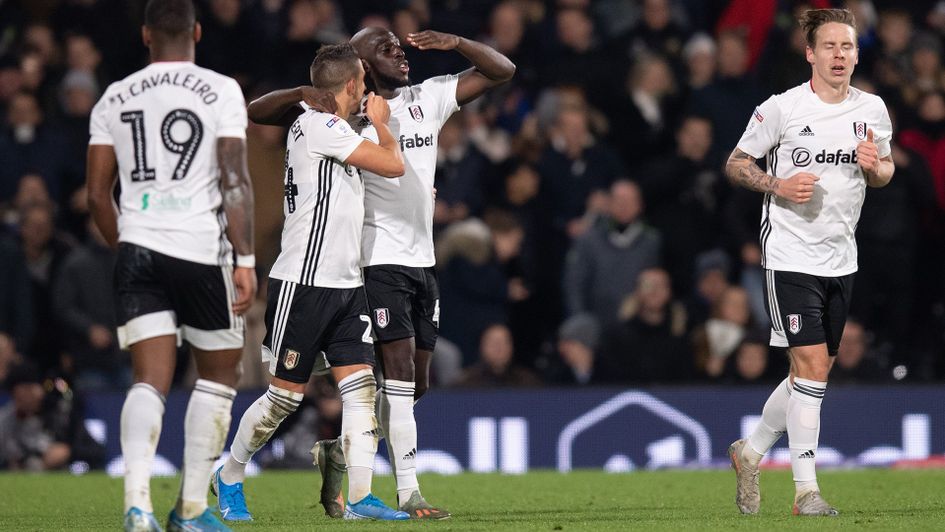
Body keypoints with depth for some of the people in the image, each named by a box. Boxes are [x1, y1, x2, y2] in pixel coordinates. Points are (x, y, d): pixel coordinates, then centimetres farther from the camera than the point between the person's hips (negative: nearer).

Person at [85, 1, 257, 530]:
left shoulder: (115, 99, 10)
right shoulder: (221, 91, -2)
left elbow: (98, 193, 11)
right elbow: (235, 180, -9)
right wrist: (246, 260, -9)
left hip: (138, 249, 3)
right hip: (201, 249, -3)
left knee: (150, 381, 1)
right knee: (220, 373, 13)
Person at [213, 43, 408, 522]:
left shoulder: (332, 132, 16)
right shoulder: (318, 125, -14)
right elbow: (393, 164, -14)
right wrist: (380, 122, 3)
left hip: (344, 285, 9)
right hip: (303, 283, -9)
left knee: (361, 386, -3)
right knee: (285, 396, -1)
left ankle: (360, 497, -5)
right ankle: (229, 478, 18)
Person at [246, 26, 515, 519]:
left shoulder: (428, 98, 10)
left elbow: (501, 70, 13)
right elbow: (256, 112, -6)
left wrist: (456, 43, -4)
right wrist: (304, 95, -24)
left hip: (422, 262, 7)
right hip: (378, 260, -7)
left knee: (416, 382, 11)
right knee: (400, 372, -13)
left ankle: (336, 447, 27)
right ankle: (409, 493, -11)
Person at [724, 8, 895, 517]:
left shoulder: (872, 109, 4)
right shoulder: (781, 108, -9)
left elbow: (884, 169, 18)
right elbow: (735, 164, 0)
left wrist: (876, 166, -6)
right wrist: (778, 185, -18)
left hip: (840, 259, 6)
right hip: (790, 254, -6)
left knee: (814, 373, 12)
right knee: (811, 366, -14)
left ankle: (750, 452, 33)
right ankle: (806, 491, -9)